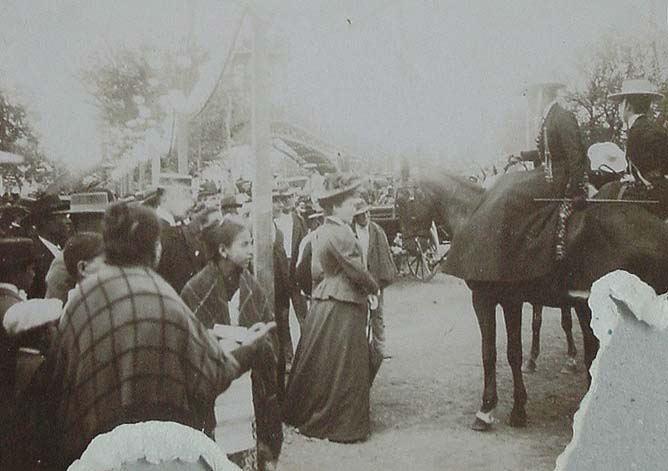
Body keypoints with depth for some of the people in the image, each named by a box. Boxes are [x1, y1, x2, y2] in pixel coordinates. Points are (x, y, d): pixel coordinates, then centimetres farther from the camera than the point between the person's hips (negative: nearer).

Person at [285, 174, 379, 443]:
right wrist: (374, 289, 0)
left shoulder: (320, 232, 12)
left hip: (323, 302, 9)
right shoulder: (340, 233, -18)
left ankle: (302, 415, 30)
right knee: (342, 368, 2)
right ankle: (341, 426, 13)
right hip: (342, 306, -9)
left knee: (316, 364, 18)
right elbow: (356, 270, -19)